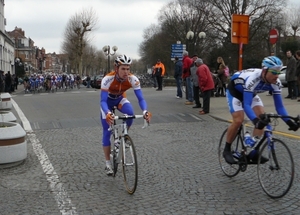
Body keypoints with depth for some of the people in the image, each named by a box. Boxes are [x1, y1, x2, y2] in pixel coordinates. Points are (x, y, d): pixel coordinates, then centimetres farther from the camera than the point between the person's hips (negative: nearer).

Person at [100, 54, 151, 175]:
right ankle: (108, 163, 7)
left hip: (120, 99, 2)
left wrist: (145, 111, -50)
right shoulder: (107, 79, -38)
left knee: (130, 113, -32)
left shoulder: (133, 79, -30)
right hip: (108, 100, -2)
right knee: (107, 132, -5)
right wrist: (108, 113, -61)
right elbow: (102, 101, -41)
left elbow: (140, 98, -30)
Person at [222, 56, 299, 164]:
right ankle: (227, 150, -2)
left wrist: (289, 121, -33)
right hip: (234, 91, -6)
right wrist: (256, 120, -60)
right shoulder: (253, 78, -41)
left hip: (251, 93, 6)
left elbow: (279, 106, -18)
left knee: (262, 117, -12)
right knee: (238, 120, -21)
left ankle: (254, 151, -5)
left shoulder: (275, 83, -23)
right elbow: (246, 105, -45)